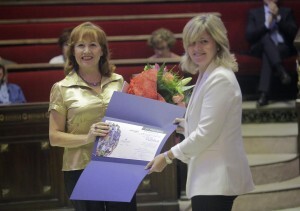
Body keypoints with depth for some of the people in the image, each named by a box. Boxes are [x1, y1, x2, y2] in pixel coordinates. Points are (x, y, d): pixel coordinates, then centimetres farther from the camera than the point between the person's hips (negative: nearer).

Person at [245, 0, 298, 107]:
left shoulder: (287, 12, 19)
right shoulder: (254, 13, 17)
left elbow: (293, 33, 1)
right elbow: (249, 36, 1)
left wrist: (278, 18, -7)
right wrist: (267, 24, -11)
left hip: (283, 48, 0)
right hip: (260, 48, 0)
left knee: (268, 54, -36)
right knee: (266, 37, -36)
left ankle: (264, 93, -48)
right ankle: (281, 70, -53)